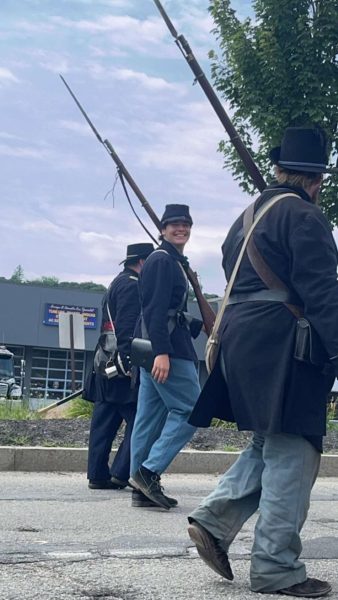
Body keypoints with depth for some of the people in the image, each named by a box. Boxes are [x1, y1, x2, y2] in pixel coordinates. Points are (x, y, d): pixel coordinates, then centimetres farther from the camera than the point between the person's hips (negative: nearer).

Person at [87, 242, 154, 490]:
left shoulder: (117, 284, 24)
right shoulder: (132, 285, -9)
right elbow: (127, 328, -18)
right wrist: (131, 365, -22)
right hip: (123, 366, -10)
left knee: (105, 421, 7)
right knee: (138, 417, -7)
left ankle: (98, 475, 7)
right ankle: (122, 472, -10)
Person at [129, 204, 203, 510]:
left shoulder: (174, 262, 21)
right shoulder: (162, 260, -10)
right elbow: (157, 309, -20)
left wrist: (203, 325, 23)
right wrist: (162, 352, -26)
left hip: (160, 349, 10)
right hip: (167, 349, -10)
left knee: (150, 417, 8)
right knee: (190, 410, -9)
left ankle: (143, 488, 11)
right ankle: (150, 470, -11)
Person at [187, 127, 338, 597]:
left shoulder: (248, 216, 19)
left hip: (240, 339, 9)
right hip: (283, 345, -9)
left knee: (269, 445, 18)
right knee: (291, 453, -3)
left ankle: (215, 519, 5)